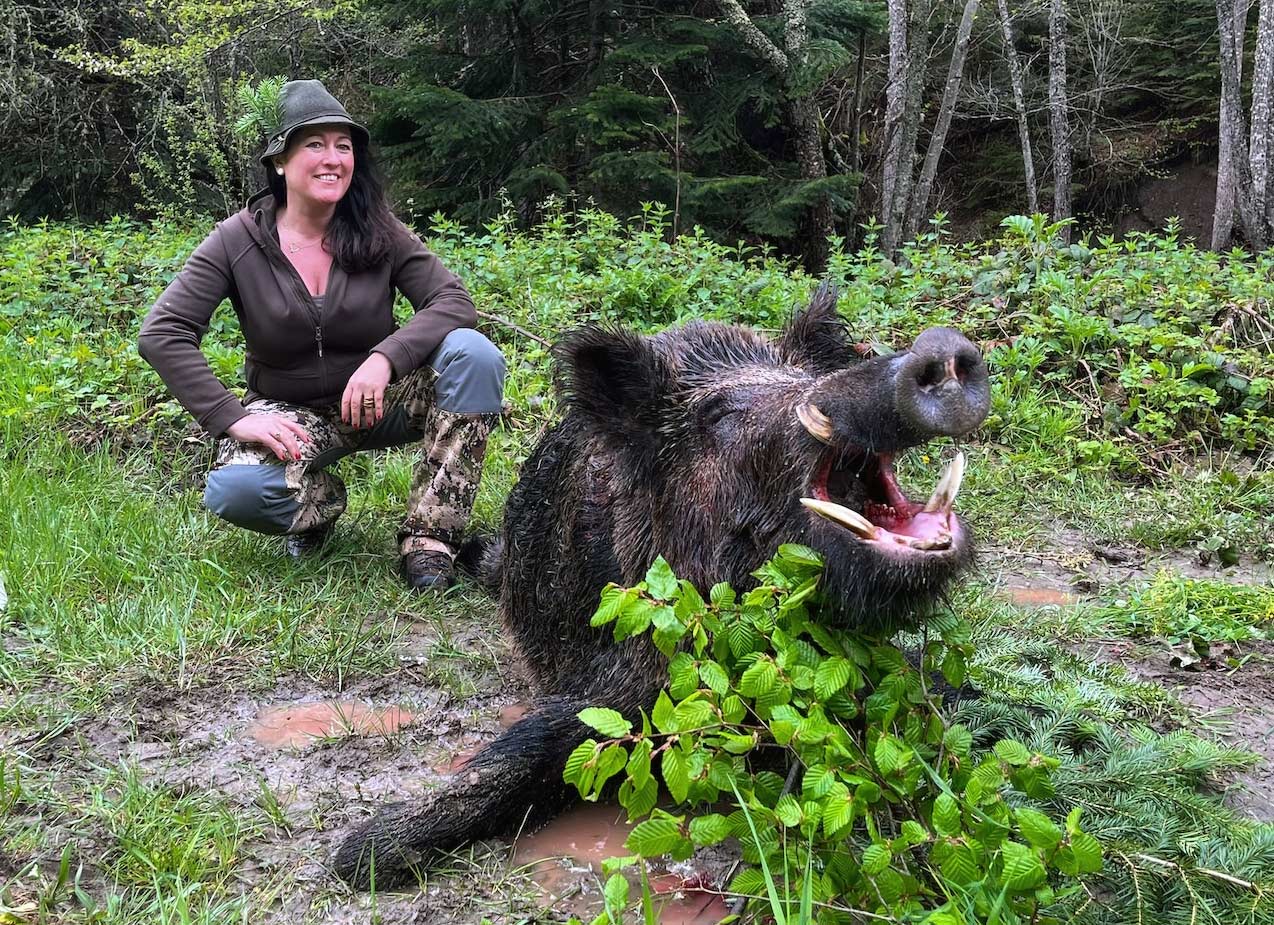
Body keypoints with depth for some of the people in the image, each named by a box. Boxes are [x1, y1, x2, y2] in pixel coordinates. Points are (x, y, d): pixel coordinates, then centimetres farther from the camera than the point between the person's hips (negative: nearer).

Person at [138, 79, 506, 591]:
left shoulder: (379, 233, -7)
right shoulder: (239, 240, -11)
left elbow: (455, 301, -16)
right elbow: (161, 334, -16)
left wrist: (386, 357, -33)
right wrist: (233, 418, -27)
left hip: (376, 399, 2)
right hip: (289, 413, -1)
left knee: (474, 353, -27)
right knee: (234, 491, -34)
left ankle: (428, 539, -21)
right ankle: (321, 499, 4)